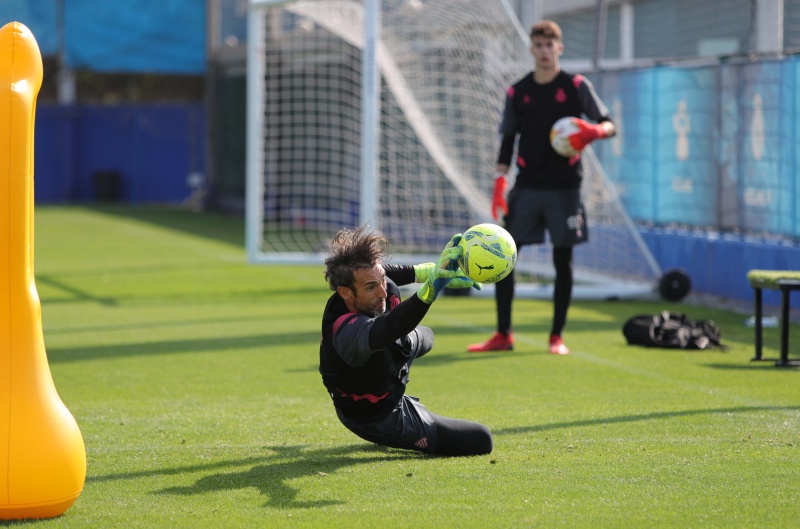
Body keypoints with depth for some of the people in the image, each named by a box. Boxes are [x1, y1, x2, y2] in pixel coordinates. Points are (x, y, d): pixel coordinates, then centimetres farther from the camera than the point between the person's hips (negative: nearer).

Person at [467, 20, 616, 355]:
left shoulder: (577, 86, 0)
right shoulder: (517, 92, 7)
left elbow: (609, 125, -2)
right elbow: (507, 140, 9)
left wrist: (595, 131, -26)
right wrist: (500, 182, -3)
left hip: (564, 187, -2)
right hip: (526, 187, 2)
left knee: (563, 261, 2)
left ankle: (557, 337, 12)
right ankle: (503, 335, 4)